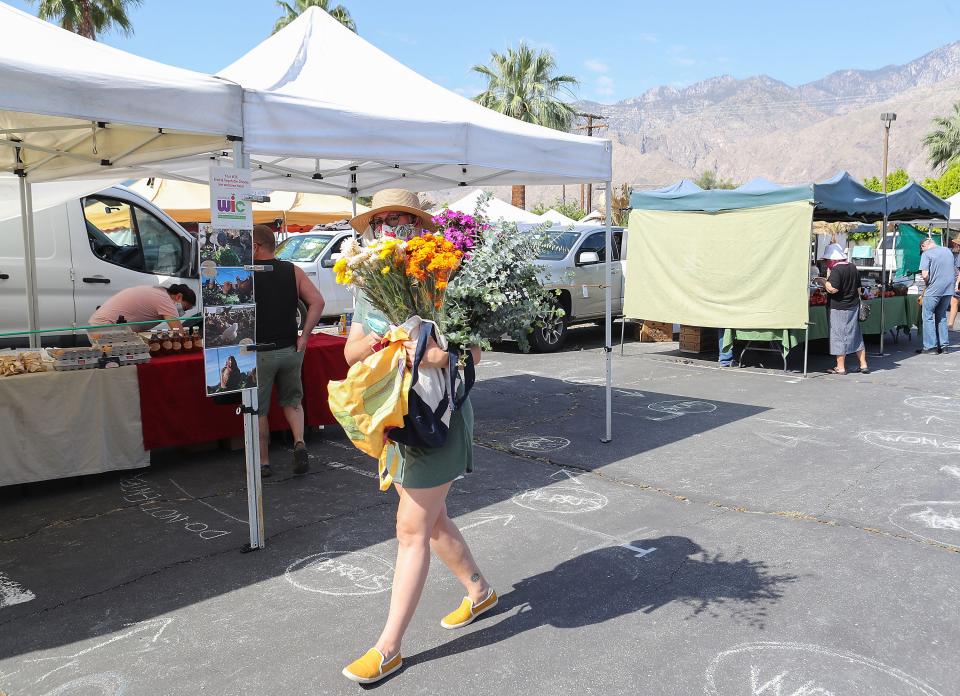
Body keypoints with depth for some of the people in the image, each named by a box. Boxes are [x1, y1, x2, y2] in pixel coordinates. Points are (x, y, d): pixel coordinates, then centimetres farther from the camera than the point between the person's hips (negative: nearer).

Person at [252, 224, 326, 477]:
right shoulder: (292, 271, 3)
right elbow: (317, 301, -5)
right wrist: (304, 336, -3)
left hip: (259, 352, -3)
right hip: (290, 349, 3)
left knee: (259, 409, 11)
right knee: (292, 401, 21)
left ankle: (262, 462, 19)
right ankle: (299, 443, -1)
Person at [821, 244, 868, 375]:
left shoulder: (836, 270, -18)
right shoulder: (853, 268, 7)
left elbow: (832, 289, -26)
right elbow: (858, 288, 13)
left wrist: (824, 281, -11)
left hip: (838, 308, -8)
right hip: (853, 306, 8)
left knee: (838, 336, 1)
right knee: (856, 336, 14)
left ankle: (840, 367, 6)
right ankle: (863, 365, 19)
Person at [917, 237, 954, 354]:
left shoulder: (926, 254, -10)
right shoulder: (947, 250, 13)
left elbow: (925, 275, -18)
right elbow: (954, 271, 20)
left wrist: (928, 283, 1)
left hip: (934, 290, -7)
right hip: (949, 288, 7)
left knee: (928, 317, 2)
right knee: (941, 316, 17)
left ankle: (930, 346, 0)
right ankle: (943, 345, 18)